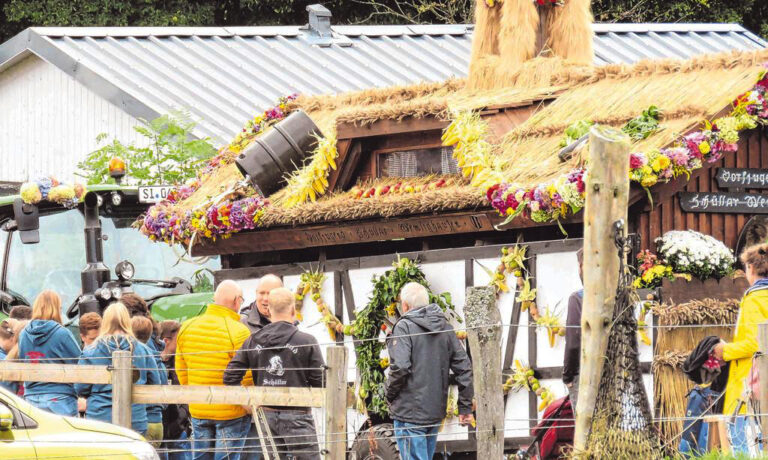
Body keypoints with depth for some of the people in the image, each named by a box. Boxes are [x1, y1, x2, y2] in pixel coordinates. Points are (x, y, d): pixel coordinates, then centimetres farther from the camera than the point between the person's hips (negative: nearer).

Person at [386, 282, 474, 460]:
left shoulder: (404, 327, -11)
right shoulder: (445, 327, 9)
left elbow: (400, 367, -20)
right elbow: (463, 367, 8)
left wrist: (389, 394, -2)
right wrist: (465, 406, 12)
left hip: (410, 412, -7)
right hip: (436, 412, 7)